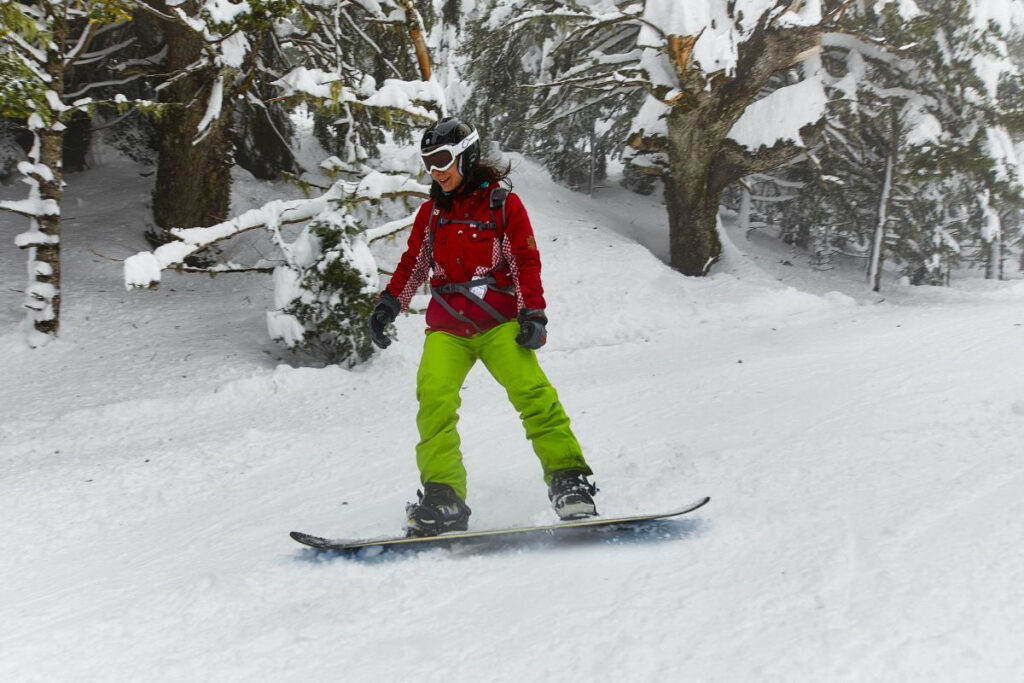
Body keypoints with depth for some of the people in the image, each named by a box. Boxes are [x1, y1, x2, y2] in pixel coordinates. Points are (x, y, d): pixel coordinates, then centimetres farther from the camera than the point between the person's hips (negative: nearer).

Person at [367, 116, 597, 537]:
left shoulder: (502, 203, 3)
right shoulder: (432, 211, 16)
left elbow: (526, 262, 1)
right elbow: (413, 262, 22)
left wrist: (532, 313, -9)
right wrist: (389, 303, 11)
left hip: (499, 322, -3)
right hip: (447, 328, 3)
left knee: (532, 393, -21)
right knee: (434, 400, -18)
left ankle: (569, 481, -16)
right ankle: (443, 500, -18)